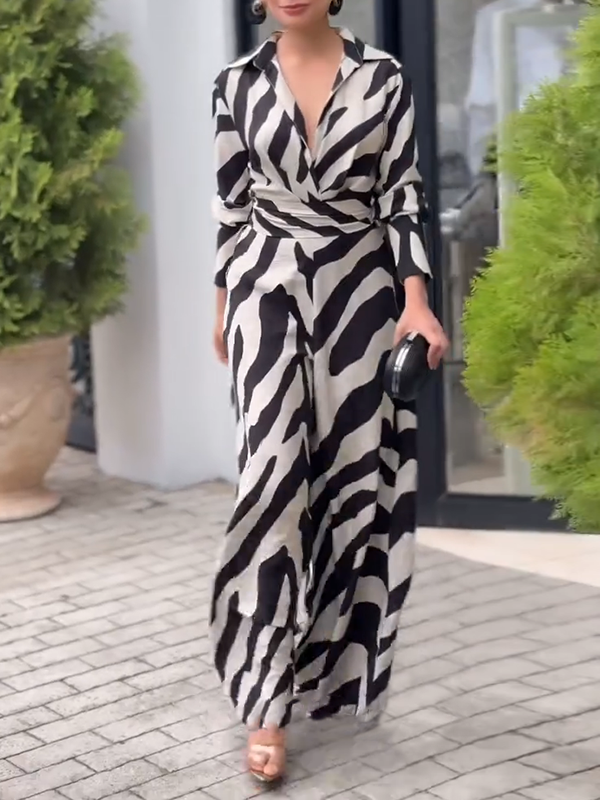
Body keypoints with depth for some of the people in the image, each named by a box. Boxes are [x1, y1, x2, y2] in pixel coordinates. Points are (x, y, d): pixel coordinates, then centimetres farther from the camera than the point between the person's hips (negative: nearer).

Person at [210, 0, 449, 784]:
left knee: (354, 476, 3)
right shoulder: (238, 83, 3)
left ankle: (333, 660, 23)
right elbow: (231, 201, 9)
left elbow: (402, 194, -1)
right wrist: (223, 305, 10)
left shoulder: (382, 75, 0)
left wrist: (416, 301, -10)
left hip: (360, 290, 1)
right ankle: (266, 704, -10)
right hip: (271, 288, 0)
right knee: (275, 474, -11)